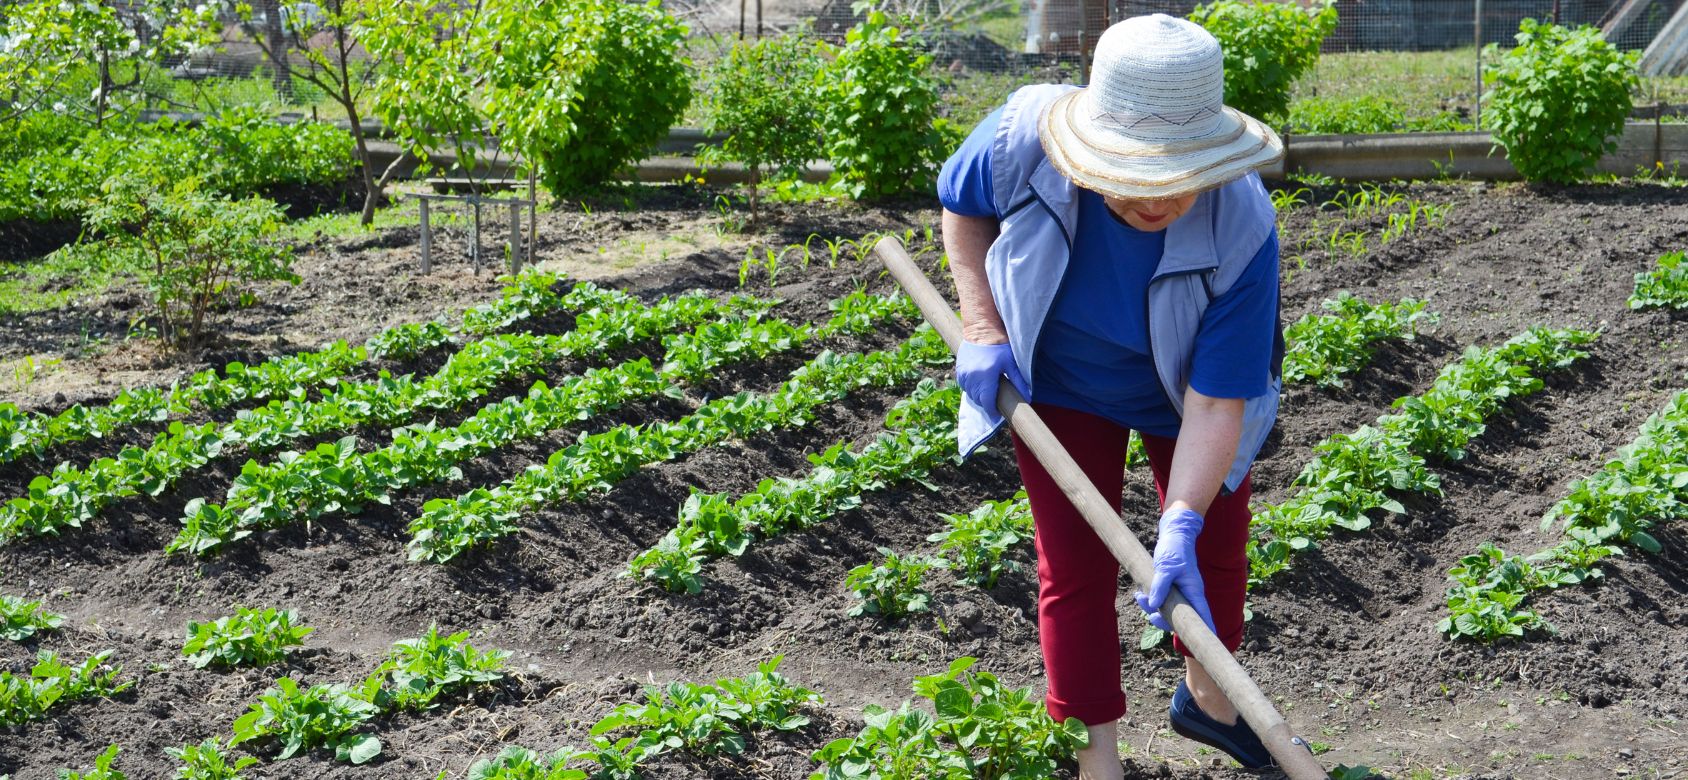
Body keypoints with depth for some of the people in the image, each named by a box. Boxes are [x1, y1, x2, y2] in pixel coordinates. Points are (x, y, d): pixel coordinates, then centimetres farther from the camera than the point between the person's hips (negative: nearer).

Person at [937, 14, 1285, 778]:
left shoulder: (1242, 230, -38)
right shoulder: (1023, 136, -35)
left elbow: (1217, 404, -34)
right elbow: (961, 204, -10)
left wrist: (1179, 525, -44)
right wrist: (982, 328, -19)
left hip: (1183, 391, 0)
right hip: (1059, 382, 0)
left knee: (1214, 541, 14)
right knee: (1073, 563, 1)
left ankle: (1207, 698, 44)